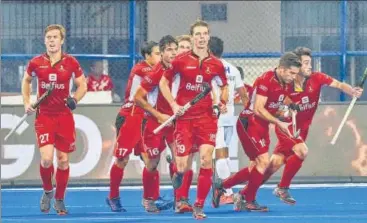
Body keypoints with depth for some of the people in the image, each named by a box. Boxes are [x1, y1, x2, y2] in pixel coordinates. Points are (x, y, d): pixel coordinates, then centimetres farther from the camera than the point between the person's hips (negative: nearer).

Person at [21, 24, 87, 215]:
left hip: (64, 116, 1)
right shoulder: (36, 63, -2)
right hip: (44, 116, -1)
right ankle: (47, 191, 12)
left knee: (63, 160, 4)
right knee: (46, 158, -16)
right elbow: (26, 81, 17)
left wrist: (75, 99, -13)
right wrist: (27, 103, 6)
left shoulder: (71, 63, -4)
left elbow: (82, 85, 6)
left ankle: (59, 199, 20)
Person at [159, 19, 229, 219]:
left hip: (206, 117, 1)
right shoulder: (181, 60, -4)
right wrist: (173, 104, -6)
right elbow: (163, 83, 6)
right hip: (184, 118, -1)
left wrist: (223, 102, 0)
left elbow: (224, 86, 19)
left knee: (206, 159, -13)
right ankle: (178, 172, 36)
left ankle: (199, 206, 0)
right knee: (182, 165, -6)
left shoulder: (216, 64, 2)